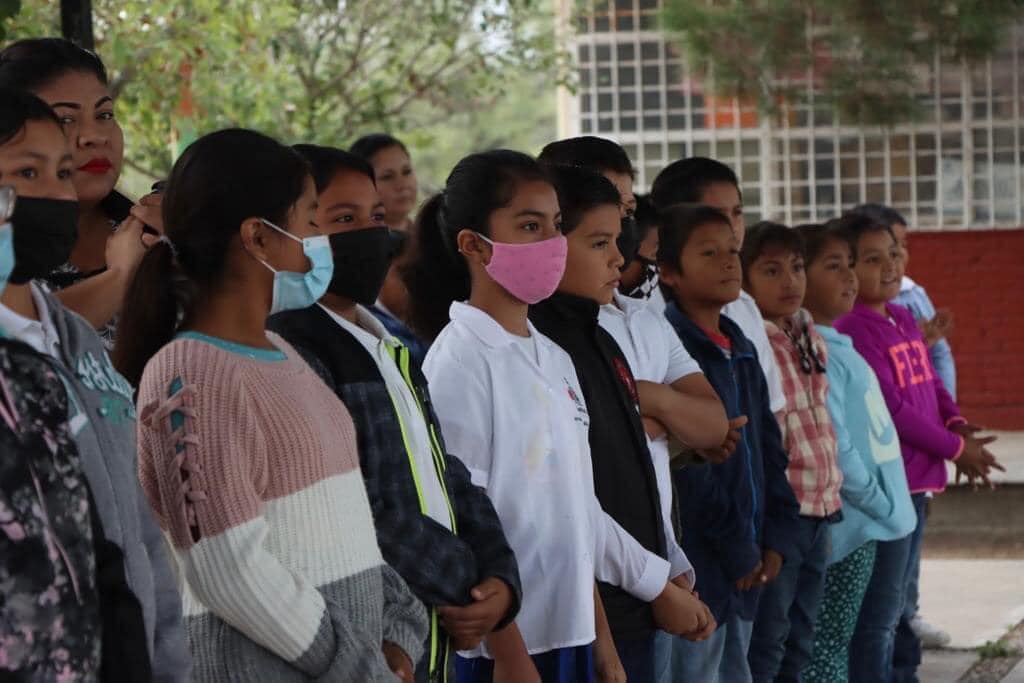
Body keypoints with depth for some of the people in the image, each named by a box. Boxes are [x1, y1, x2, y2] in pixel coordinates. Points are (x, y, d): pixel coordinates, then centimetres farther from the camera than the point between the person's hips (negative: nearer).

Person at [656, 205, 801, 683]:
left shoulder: (743, 350, 15)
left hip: (747, 562, 9)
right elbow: (687, 468, -19)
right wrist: (737, 549, -14)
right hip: (697, 562, -9)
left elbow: (770, 449, 17)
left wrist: (777, 536, 5)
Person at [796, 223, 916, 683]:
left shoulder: (841, 346, 14)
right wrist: (880, 506, -12)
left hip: (882, 521, 10)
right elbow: (835, 450, -21)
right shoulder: (815, 353, -15)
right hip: (850, 526, -10)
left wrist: (894, 509, 11)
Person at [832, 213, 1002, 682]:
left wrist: (956, 423, -5)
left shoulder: (904, 319, 12)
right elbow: (890, 407, -20)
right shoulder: (853, 331, -16)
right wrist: (954, 449, -13)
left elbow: (932, 383, 16)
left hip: (917, 478, 9)